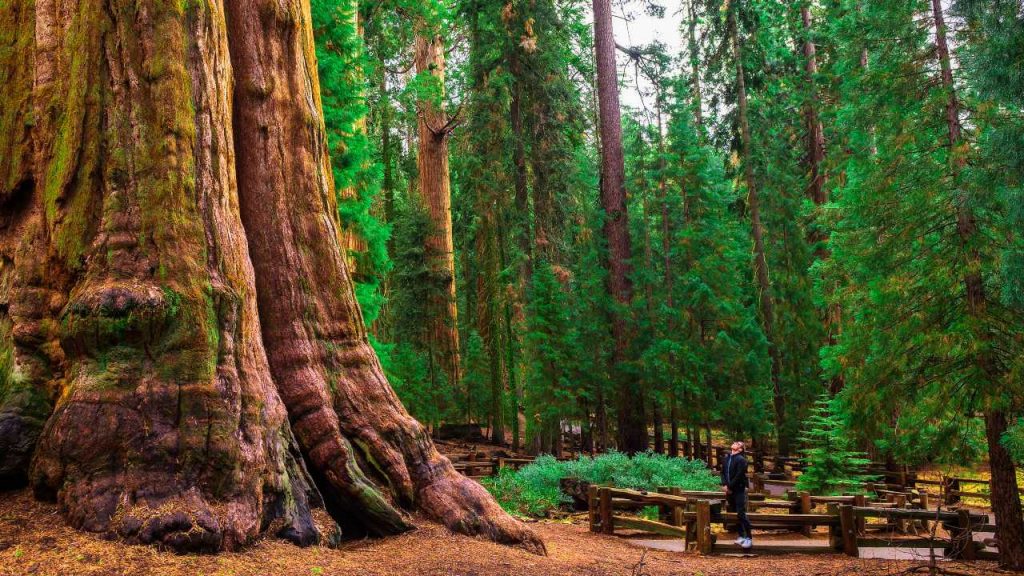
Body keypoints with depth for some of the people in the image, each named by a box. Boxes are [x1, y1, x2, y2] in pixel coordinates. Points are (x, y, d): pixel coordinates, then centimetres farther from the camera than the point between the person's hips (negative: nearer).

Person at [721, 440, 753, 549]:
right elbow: (723, 472, 11)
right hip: (730, 491, 7)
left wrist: (729, 487, -14)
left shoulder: (741, 460, -11)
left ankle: (749, 538, -5)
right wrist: (724, 485, -4)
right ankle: (741, 536, 21)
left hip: (739, 490, -7)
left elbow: (738, 476, -17)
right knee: (735, 514, 12)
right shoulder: (727, 458, 12)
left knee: (741, 514, -11)